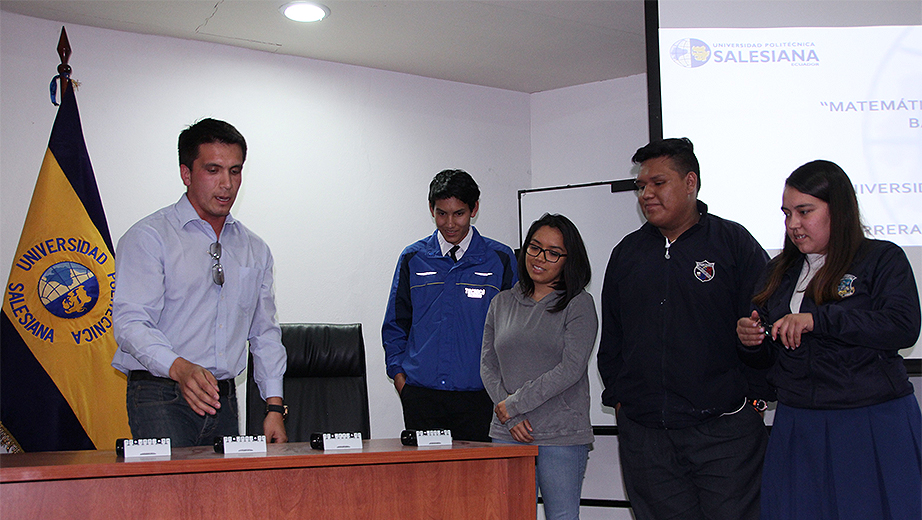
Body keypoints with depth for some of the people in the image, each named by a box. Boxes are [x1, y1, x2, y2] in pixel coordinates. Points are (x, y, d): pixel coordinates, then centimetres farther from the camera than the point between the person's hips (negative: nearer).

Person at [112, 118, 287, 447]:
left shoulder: (255, 250, 16)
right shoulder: (148, 238, -2)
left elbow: (265, 334, 19)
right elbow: (129, 321, -13)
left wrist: (275, 407, 8)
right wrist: (179, 368, -31)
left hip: (223, 398, 5)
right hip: (161, 398, -5)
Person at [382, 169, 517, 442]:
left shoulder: (500, 259, 4)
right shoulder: (413, 258, 8)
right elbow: (395, 324, 15)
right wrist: (398, 374, 4)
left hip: (477, 396, -1)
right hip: (421, 395, 1)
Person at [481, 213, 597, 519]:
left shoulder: (579, 305, -1)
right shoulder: (502, 303, 12)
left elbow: (570, 369, -11)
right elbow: (488, 365, 9)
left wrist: (515, 404, -10)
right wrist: (511, 419, -5)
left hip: (562, 437, -3)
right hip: (508, 435, 3)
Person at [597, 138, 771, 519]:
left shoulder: (733, 242, 1)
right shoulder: (626, 253, 14)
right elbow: (611, 337, 18)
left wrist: (752, 394, -6)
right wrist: (618, 396, 11)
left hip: (723, 430, -3)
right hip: (643, 435, 4)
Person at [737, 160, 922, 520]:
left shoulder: (882, 258, -1)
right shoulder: (780, 272, 14)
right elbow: (766, 358, 17)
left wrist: (818, 319, -23)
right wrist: (750, 342, -7)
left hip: (873, 426, -4)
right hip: (797, 427, 4)